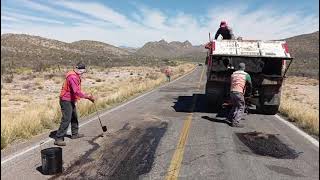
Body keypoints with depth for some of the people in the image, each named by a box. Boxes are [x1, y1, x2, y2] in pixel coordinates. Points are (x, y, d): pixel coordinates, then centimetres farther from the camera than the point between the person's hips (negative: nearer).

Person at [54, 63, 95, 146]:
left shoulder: (76, 76, 10)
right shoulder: (72, 77, -23)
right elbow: (76, 91, -31)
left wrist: (86, 96, 5)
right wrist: (87, 96, -28)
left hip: (71, 100, 11)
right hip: (66, 101, -11)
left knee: (74, 117, 20)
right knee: (66, 119, -11)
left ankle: (75, 134, 34)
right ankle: (58, 139, -5)